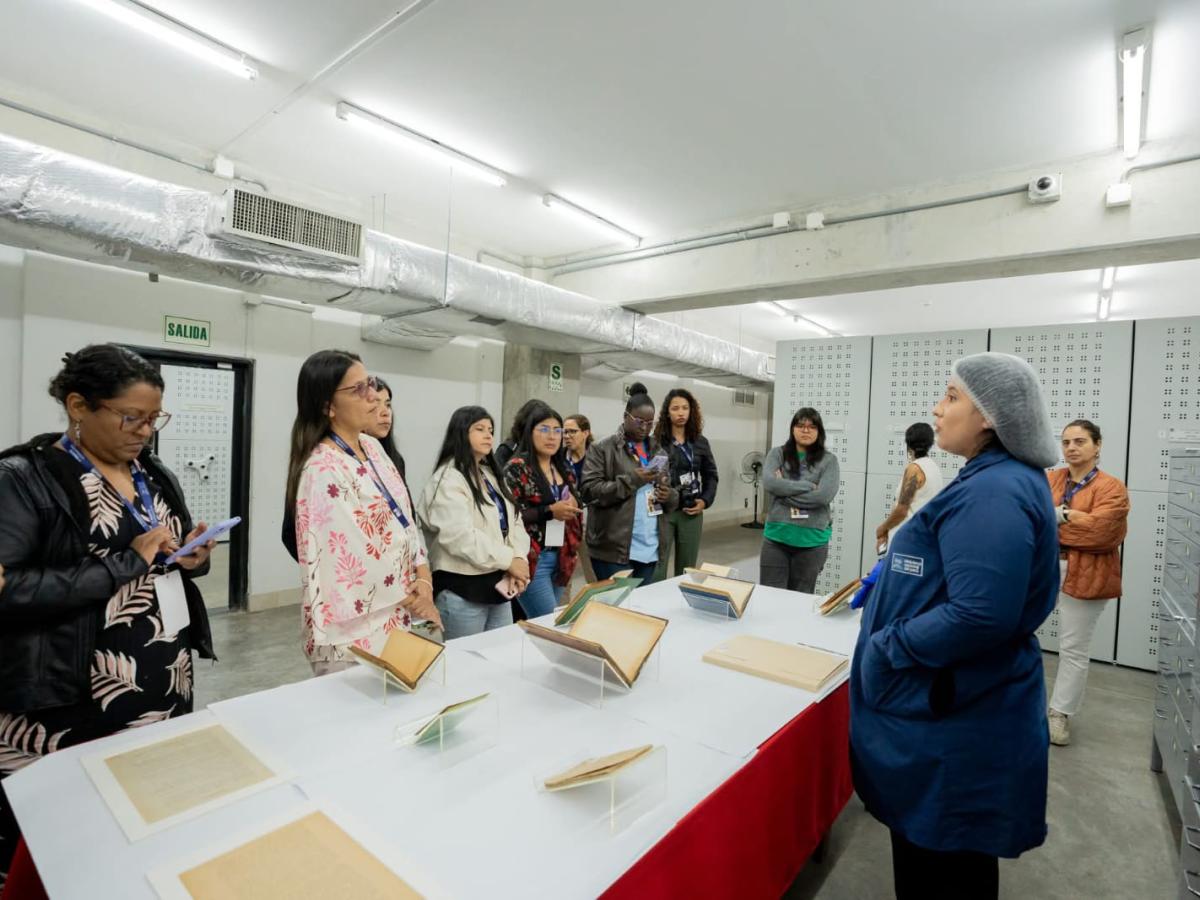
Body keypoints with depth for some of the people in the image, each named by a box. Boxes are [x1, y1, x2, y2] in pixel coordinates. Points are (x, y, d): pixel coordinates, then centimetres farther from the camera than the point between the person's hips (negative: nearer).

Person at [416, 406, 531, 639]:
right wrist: (509, 560, -18)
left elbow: (514, 521, 8)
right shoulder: (448, 479, -13)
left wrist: (519, 559, -9)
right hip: (463, 590, -8)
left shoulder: (492, 475, 14)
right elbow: (461, 537, -24)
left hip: (498, 585, 8)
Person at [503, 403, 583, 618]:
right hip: (532, 559, -7)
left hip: (561, 558, 7)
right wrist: (549, 511, -19)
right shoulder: (517, 468, -9)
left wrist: (573, 507, 0)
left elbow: (575, 508, 23)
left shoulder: (565, 468, 12)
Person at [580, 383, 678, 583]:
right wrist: (631, 481, -19)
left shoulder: (658, 452, 14)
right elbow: (589, 491, -12)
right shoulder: (602, 448, -4)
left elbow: (672, 496, 18)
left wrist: (669, 495, -7)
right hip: (614, 548, -5)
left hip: (650, 548, 6)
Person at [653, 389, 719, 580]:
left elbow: (711, 475, 14)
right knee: (656, 566, -4)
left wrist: (705, 501, 2)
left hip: (691, 511, 4)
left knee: (687, 569, 13)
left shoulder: (700, 442, 9)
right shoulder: (656, 441, -5)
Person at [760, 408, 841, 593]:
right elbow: (769, 483, -14)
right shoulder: (777, 454, 3)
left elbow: (824, 495, -15)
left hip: (812, 541, 0)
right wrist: (809, 486, -13)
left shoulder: (828, 460, -1)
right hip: (776, 537, 1)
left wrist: (784, 491, -10)